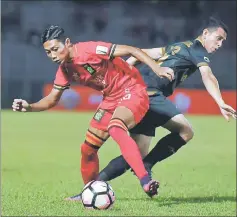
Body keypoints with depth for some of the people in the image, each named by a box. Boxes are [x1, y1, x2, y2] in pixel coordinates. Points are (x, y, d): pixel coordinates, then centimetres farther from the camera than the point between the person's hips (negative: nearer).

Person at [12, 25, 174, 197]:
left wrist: (157, 69, -31)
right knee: (87, 148, 10)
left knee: (115, 128, -37)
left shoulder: (89, 49, -22)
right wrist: (29, 107, -9)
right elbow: (52, 99, 10)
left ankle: (146, 182, -43)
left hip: (133, 93, -8)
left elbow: (130, 50, -23)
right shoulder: (65, 70, 1)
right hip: (111, 99, 8)